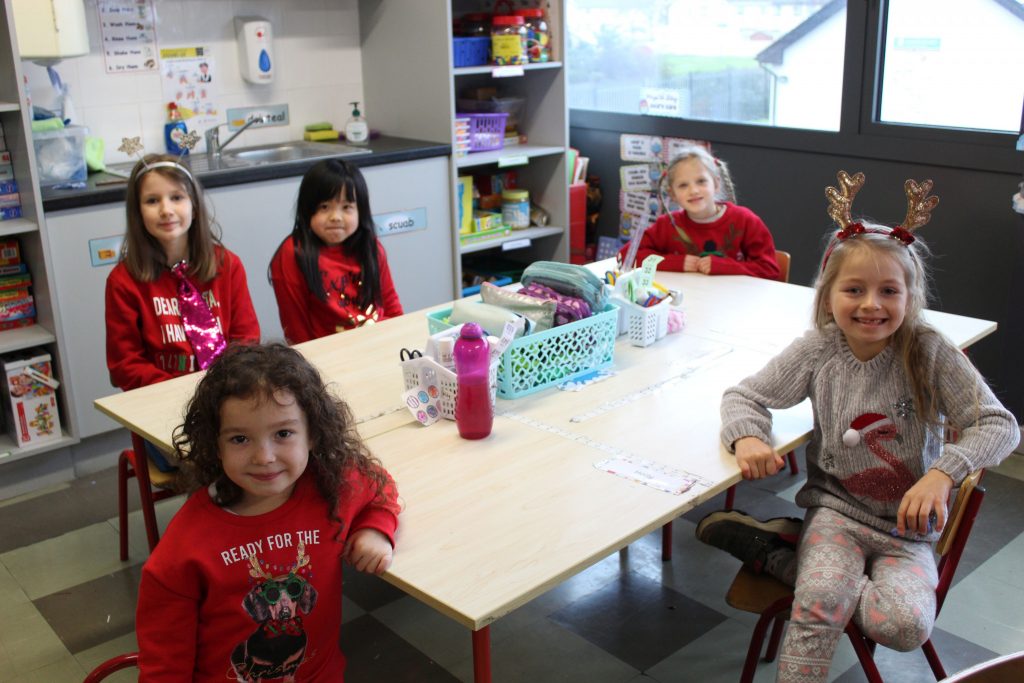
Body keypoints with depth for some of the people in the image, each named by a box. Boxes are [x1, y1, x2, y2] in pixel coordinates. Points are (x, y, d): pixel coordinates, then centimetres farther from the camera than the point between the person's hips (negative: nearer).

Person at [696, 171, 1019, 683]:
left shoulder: (929, 353, -11)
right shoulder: (818, 351, -7)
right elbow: (745, 395, 0)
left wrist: (943, 473, -25)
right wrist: (747, 438, -22)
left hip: (906, 527, 2)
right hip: (837, 508, -1)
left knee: (906, 627, -23)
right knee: (819, 608, -30)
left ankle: (785, 557, -8)